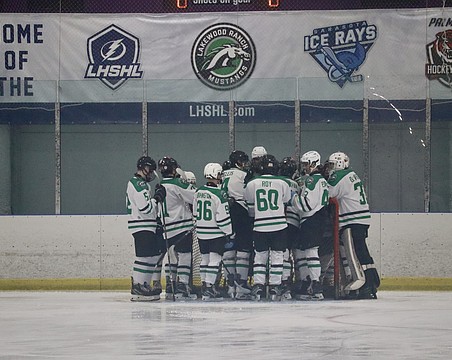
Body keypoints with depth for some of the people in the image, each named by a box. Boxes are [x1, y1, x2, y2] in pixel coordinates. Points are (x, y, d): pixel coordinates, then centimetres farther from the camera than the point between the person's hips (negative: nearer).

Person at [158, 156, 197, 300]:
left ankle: (170, 288, 17)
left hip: (168, 230, 8)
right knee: (184, 256, -6)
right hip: (183, 227, -8)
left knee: (173, 258, 17)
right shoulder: (177, 184, -11)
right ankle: (181, 288, -12)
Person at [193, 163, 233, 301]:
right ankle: (209, 288, -11)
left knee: (205, 258, 16)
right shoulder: (219, 194, -17)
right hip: (216, 233, -7)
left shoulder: (198, 192, 5)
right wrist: (229, 233, -8)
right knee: (214, 259, -5)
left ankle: (205, 284, 20)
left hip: (201, 232, 7)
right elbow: (223, 217, -17)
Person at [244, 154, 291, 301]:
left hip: (259, 227, 1)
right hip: (279, 225, -1)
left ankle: (258, 286, 3)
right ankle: (274, 288, 5)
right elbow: (286, 204, 10)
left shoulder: (251, 184, -1)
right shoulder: (282, 184, -3)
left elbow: (250, 208, 9)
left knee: (260, 257, 11)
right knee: (277, 257, 6)